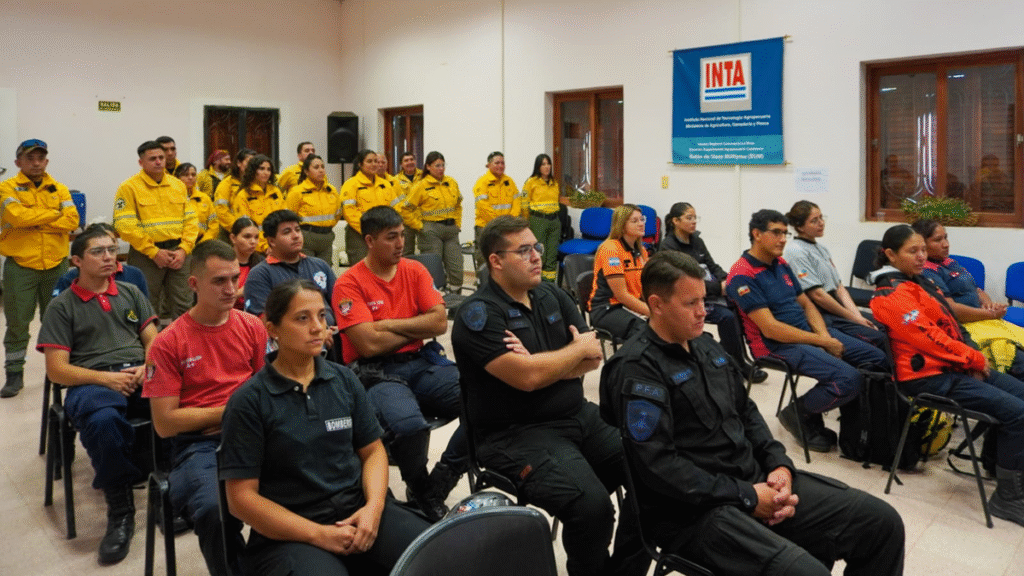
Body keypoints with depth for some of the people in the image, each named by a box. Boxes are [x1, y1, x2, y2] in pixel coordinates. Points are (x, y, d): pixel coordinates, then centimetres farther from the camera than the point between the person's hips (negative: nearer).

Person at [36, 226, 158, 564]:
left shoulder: (131, 292, 21)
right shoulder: (61, 306, 11)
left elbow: (153, 341, 17)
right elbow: (56, 370, 4)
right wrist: (106, 377, -12)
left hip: (140, 376, 3)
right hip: (92, 382, -3)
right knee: (102, 421, -40)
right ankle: (120, 511, -21)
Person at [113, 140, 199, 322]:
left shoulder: (178, 185, 11)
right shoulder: (129, 187, -3)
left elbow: (191, 219, 9)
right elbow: (125, 225, -10)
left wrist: (183, 249, -5)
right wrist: (154, 252, -13)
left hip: (178, 253, 4)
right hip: (146, 255, -4)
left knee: (182, 305, 7)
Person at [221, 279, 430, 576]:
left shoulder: (344, 379, 7)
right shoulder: (249, 401, -5)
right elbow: (242, 497, -5)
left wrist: (374, 507, -7)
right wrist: (318, 534, -13)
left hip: (358, 511, 3)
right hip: (290, 532, -3)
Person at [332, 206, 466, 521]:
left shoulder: (414, 270, 12)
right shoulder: (349, 284, -3)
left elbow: (440, 322, 2)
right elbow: (370, 344, -13)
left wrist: (390, 324, -6)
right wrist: (418, 327, 0)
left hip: (422, 364, 5)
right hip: (376, 373, -5)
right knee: (411, 425, -36)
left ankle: (436, 488, -2)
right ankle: (424, 497, -2)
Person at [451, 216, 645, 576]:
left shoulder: (551, 295, 9)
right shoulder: (479, 313, -12)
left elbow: (592, 358, 6)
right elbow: (527, 378, -22)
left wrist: (544, 365, -13)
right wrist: (578, 348, -6)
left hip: (579, 416, 7)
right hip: (516, 435, -7)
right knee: (592, 505, -27)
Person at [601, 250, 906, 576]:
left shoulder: (705, 346, 13)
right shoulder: (636, 370, -15)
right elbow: (659, 467, -21)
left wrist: (779, 464, 1)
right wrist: (748, 498, -17)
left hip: (756, 479, 8)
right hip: (694, 510, -8)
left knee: (882, 522, 4)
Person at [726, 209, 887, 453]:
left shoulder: (781, 265, 14)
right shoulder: (742, 276, -15)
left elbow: (806, 304, 16)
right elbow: (770, 328, -20)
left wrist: (825, 335, -4)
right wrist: (822, 342, -15)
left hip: (809, 331, 9)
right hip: (777, 345, -9)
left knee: (878, 359, -2)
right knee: (849, 378, -25)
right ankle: (798, 414, 1)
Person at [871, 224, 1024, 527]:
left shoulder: (920, 281, 15)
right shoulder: (893, 294, -14)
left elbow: (948, 325, 17)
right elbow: (929, 337, -18)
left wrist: (973, 359, 2)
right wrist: (975, 359, -8)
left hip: (953, 366, 10)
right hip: (929, 376, -10)